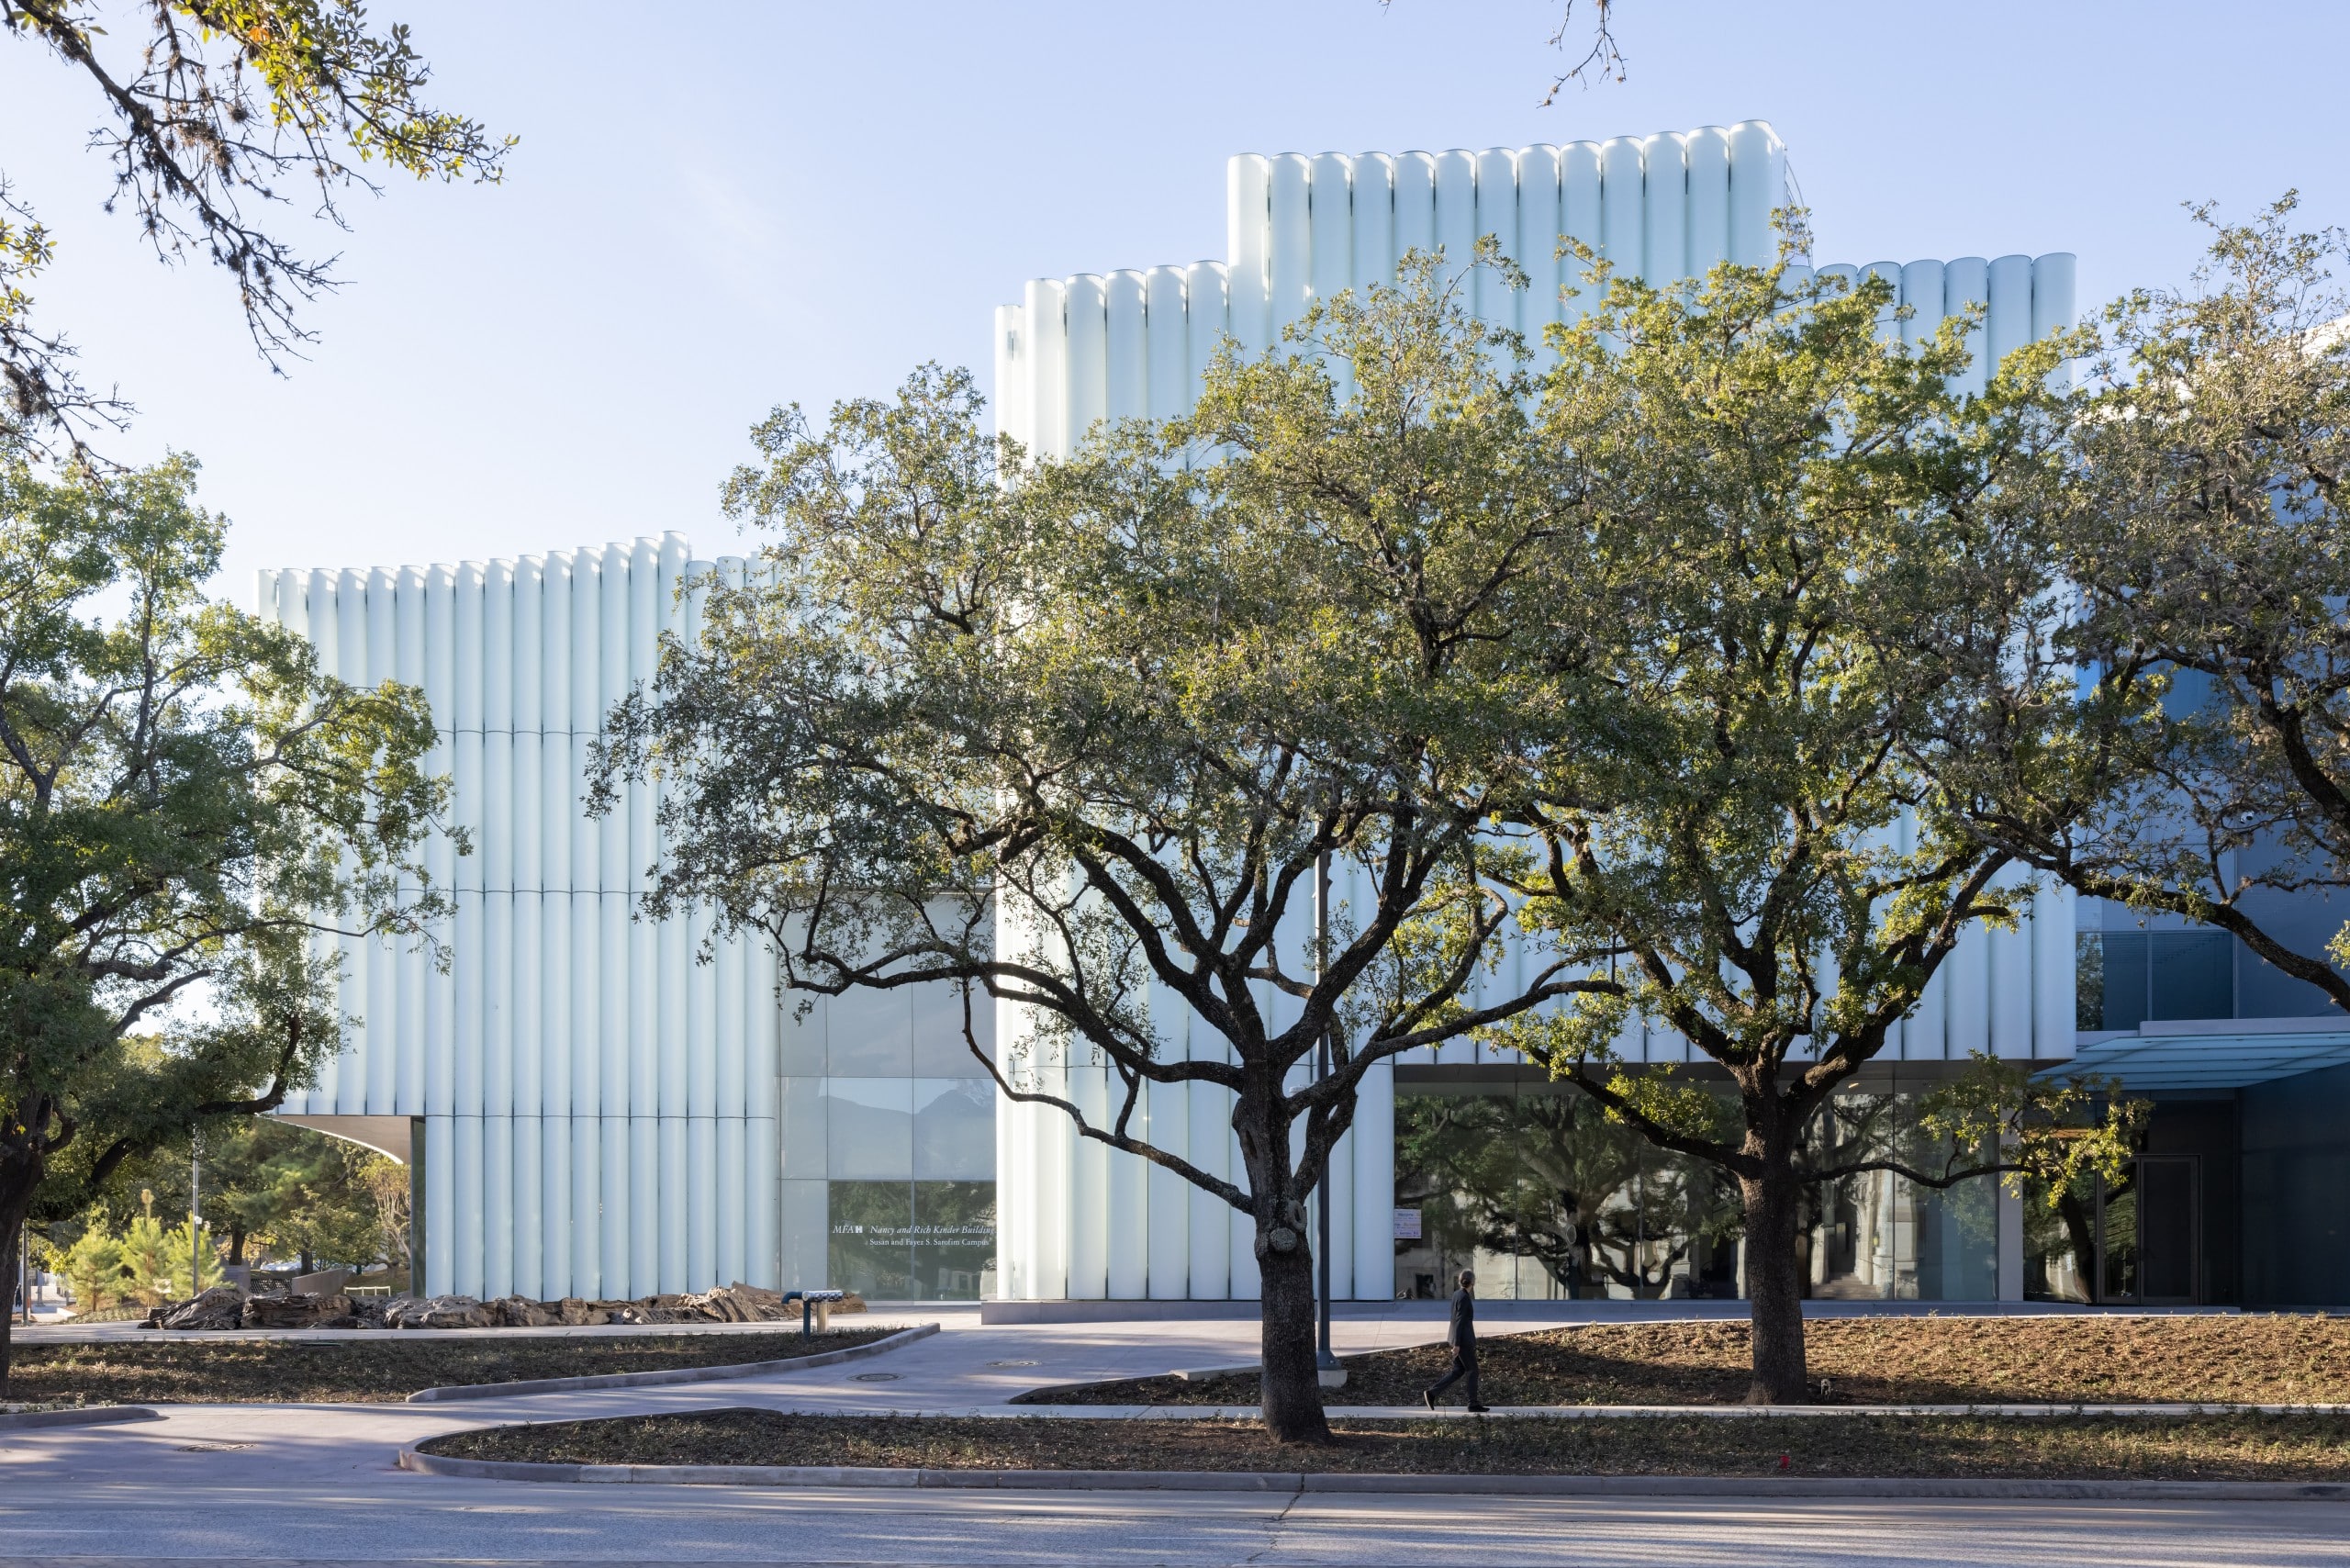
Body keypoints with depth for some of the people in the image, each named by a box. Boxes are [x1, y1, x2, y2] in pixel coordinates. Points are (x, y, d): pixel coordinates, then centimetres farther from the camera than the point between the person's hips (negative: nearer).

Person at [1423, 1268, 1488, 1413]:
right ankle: (1473, 1404, 8)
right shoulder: (1464, 1298, -18)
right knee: (1472, 1370, 2)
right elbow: (1459, 1321, -20)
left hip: (1458, 1338, 9)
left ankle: (1431, 1392, 4)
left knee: (1458, 1371, 11)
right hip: (1463, 1339, -9)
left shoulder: (1457, 1294, 10)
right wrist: (1457, 1344, -20)